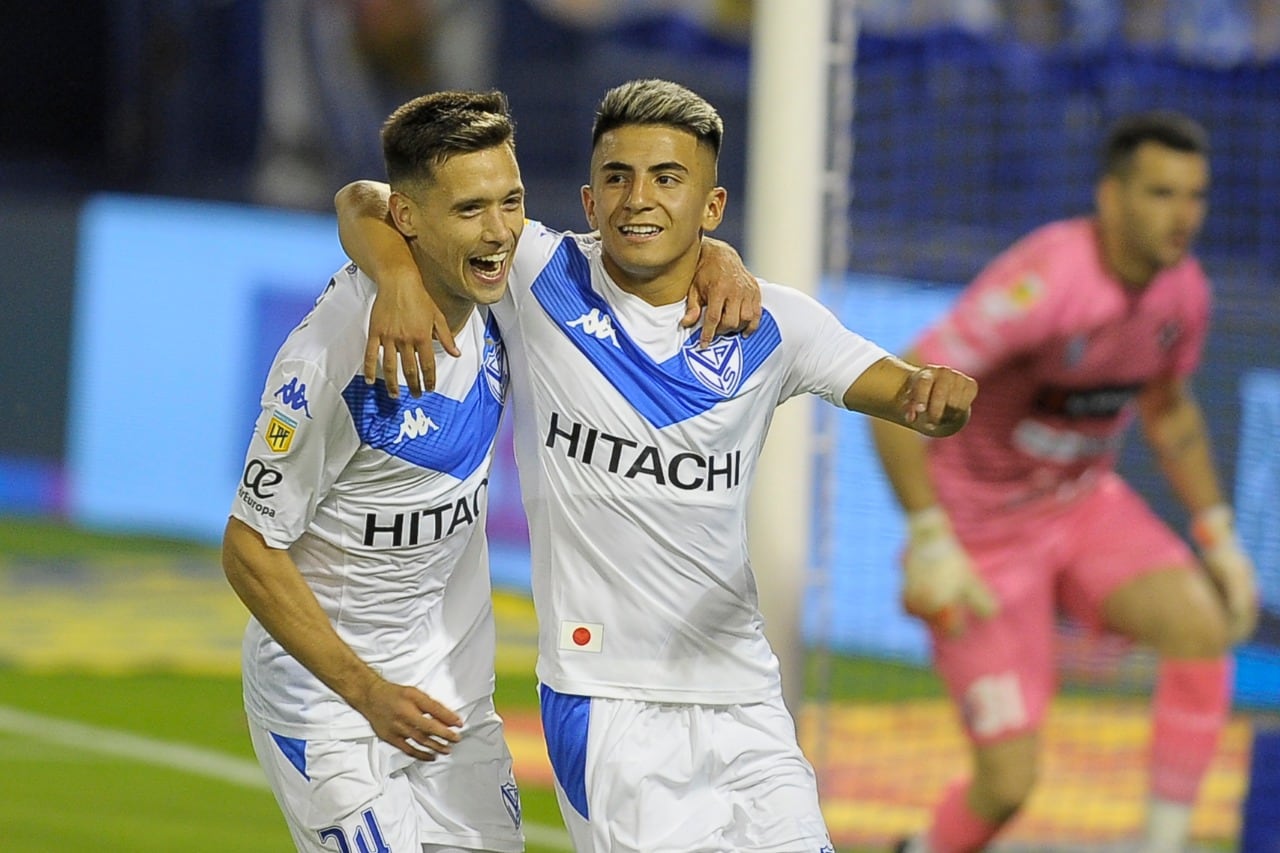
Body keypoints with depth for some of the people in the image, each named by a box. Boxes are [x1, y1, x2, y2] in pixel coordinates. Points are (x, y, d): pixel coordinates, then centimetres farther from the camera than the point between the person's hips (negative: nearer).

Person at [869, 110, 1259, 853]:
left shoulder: (1184, 292, -6)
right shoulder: (1042, 284, -30)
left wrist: (1219, 536, 9)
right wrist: (930, 543, -36)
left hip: (1087, 505, 6)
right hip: (983, 531, -6)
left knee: (1202, 622, -23)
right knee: (1009, 782, -10)